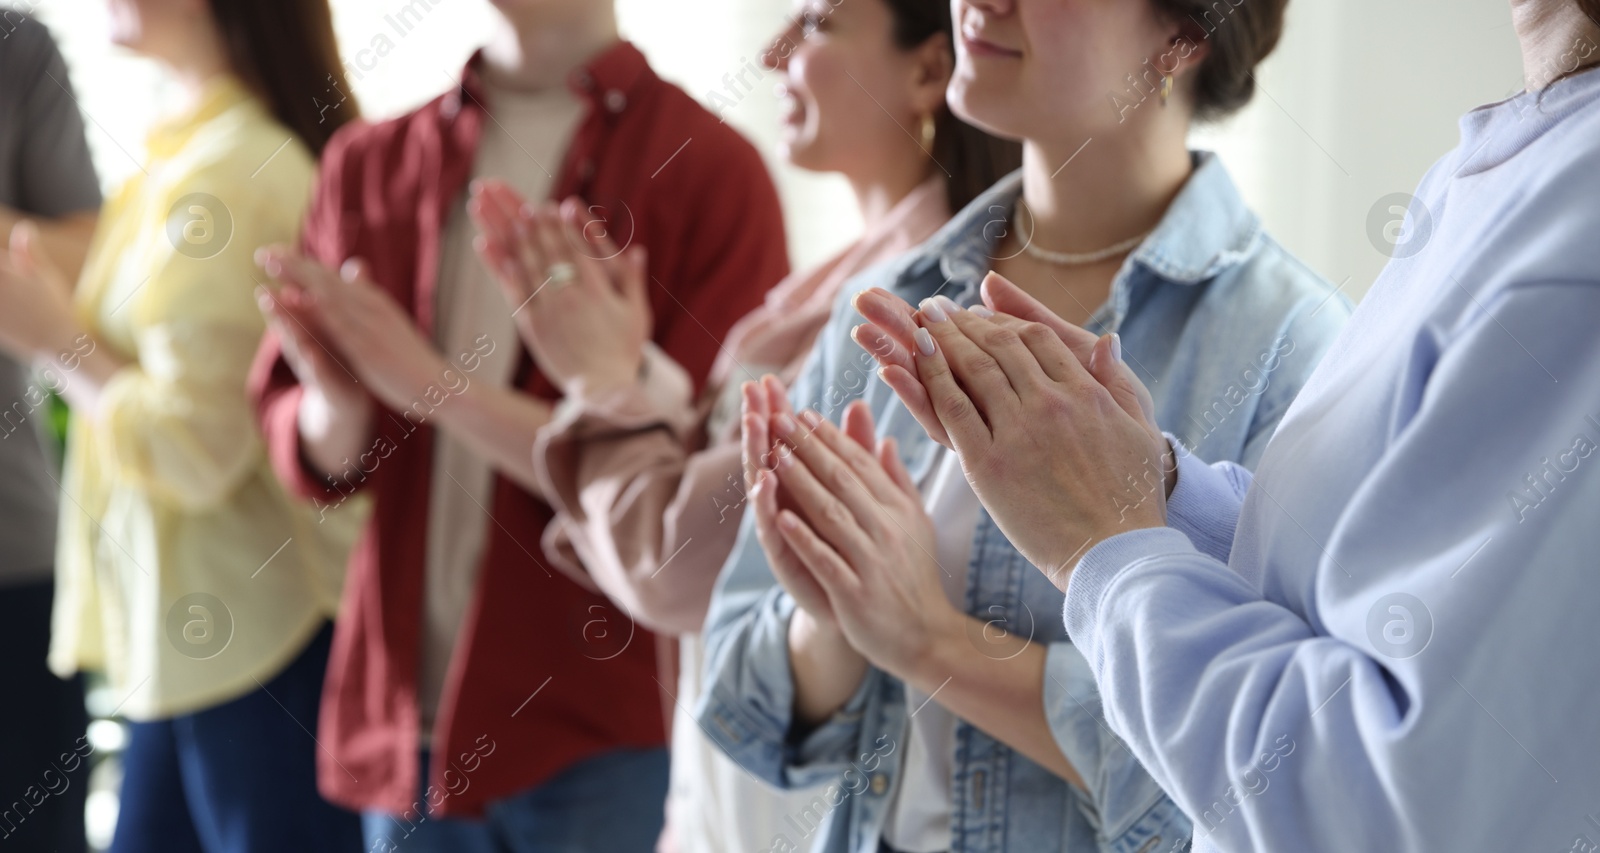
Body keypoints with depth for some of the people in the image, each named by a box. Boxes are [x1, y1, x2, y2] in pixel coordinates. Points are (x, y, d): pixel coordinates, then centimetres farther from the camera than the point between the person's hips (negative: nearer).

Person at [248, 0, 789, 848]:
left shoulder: (710, 168, -7)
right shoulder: (368, 163, 7)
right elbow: (309, 456, 9)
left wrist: (440, 388, -18)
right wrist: (335, 406, -14)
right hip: (402, 715, 4)